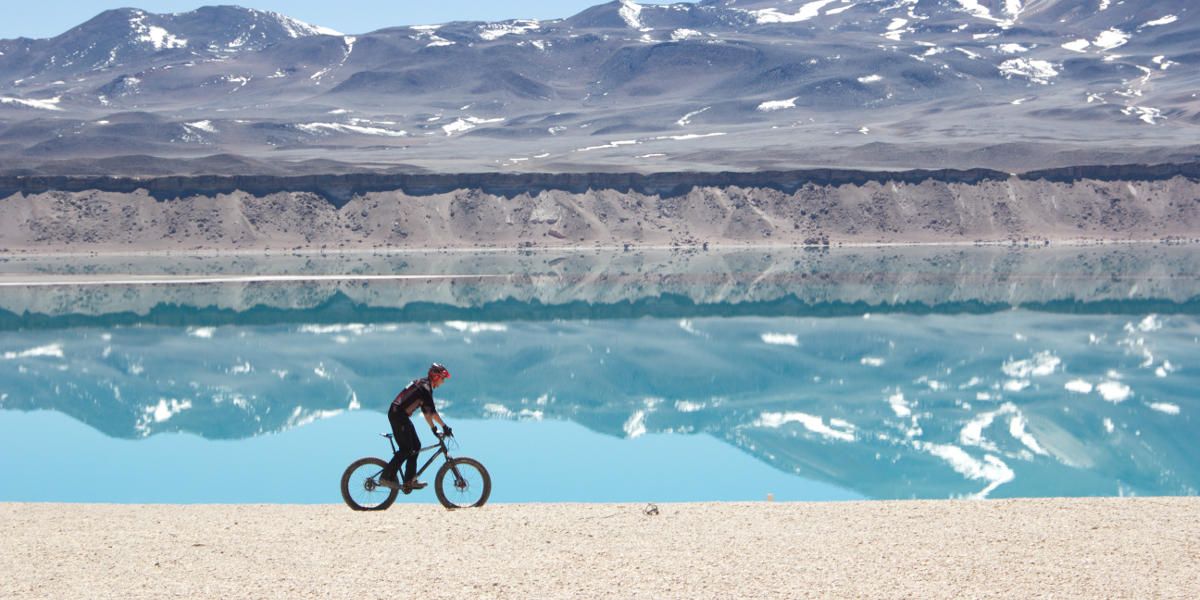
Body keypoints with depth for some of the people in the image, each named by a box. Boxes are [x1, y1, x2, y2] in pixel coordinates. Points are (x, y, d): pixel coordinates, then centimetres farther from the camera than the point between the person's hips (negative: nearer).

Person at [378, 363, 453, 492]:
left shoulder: (422, 385, 18)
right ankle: (386, 477, -10)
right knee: (406, 449, -11)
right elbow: (431, 411, -19)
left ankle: (409, 481, 8)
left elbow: (426, 411, 22)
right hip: (398, 415, -10)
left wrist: (434, 428, 19)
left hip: (402, 416, 10)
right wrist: (444, 426, -15)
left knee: (416, 446, 8)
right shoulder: (425, 387, -13)